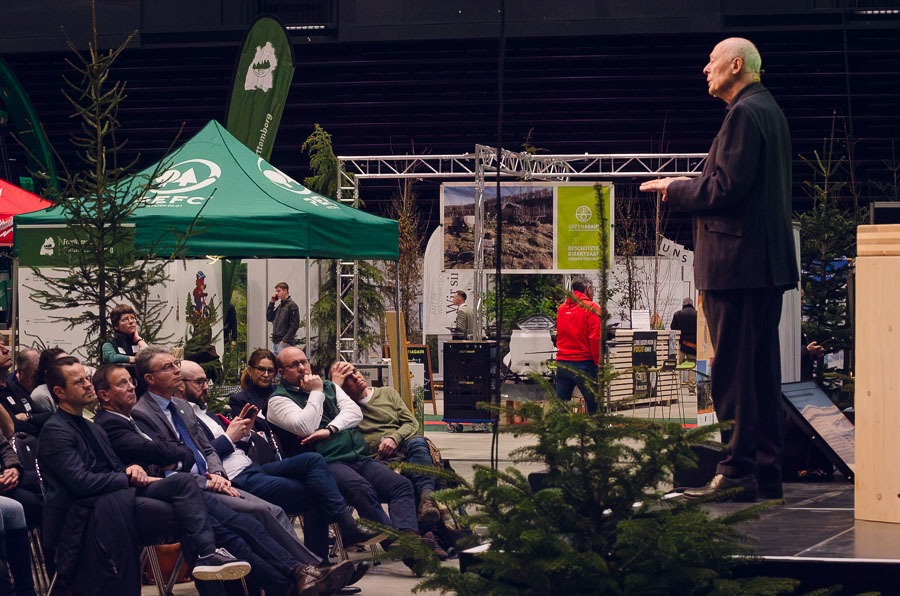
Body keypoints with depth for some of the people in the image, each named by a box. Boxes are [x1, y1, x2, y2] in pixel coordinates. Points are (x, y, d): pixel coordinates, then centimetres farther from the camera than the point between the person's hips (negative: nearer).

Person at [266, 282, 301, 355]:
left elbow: (294, 325, -13)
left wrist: (285, 340, -18)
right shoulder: (279, 306, 17)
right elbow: (269, 318, 17)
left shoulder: (292, 306, -7)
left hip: (284, 343, -8)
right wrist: (271, 303, 10)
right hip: (275, 342, 8)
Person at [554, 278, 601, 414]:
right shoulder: (591, 308, -6)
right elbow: (595, 338, -12)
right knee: (594, 405, -1)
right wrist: (598, 362, -6)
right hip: (584, 364, -6)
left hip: (562, 363, 6)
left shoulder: (562, 308, 11)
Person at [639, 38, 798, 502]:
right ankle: (765, 472, 15)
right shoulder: (769, 111, 19)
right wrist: (686, 188, 14)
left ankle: (739, 472, -6)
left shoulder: (744, 114, -13)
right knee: (760, 370, 12)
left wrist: (674, 190, -6)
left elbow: (726, 187, -20)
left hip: (737, 262, -10)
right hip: (766, 261, 10)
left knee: (733, 372, -7)